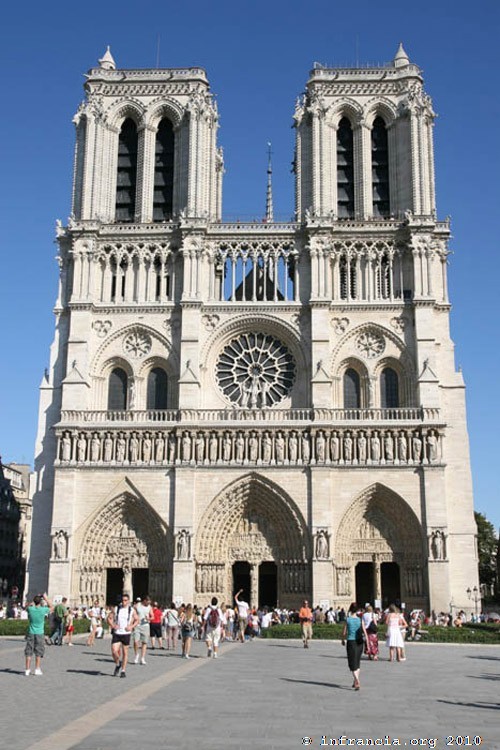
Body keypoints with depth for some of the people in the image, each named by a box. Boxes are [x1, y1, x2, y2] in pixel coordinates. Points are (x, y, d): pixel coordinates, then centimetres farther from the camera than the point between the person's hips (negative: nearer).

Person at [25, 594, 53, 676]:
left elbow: (27, 606, 17)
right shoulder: (43, 610, -11)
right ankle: (37, 669, 7)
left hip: (31, 633, 1)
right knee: (38, 652, 7)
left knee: (28, 652, 6)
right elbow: (51, 607, 10)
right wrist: (45, 598, 12)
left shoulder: (30, 609, -8)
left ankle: (27, 670, 6)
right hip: (39, 633, -1)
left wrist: (34, 599, 15)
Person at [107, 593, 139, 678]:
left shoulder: (132, 610, 0)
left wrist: (131, 626, -9)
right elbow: (109, 618, 6)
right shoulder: (116, 609, 0)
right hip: (116, 633, 0)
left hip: (126, 634, 0)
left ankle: (123, 670, 18)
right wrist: (112, 625, -12)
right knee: (114, 652, -9)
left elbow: (137, 620, 8)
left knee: (125, 652, 5)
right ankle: (118, 664, 21)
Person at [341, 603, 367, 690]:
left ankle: (357, 682, -18)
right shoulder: (360, 620, -1)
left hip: (351, 641, -3)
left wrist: (343, 640, 16)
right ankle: (355, 682, 26)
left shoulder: (347, 620, -5)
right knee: (357, 662, 19)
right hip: (359, 642, 3)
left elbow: (344, 632, -3)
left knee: (353, 664, -1)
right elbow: (364, 632, -3)